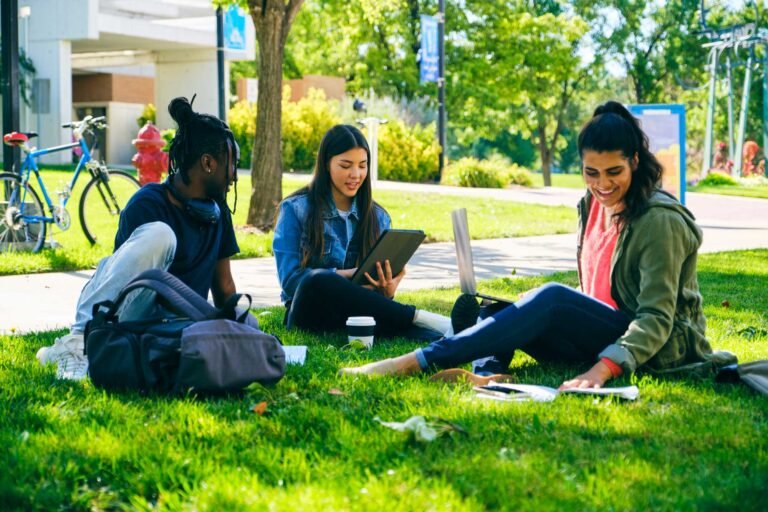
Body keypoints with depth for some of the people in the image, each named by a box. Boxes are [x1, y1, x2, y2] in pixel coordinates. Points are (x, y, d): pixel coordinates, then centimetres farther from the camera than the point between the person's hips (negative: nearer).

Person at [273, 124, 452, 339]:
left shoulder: (377, 216, 11)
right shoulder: (295, 209, 1)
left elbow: (382, 284, 8)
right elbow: (290, 279, -9)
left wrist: (387, 289, -18)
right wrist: (351, 274, -22)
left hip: (359, 314, 2)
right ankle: (416, 316, -35)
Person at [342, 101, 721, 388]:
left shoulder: (660, 221, -15)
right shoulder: (592, 206, 9)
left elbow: (657, 318, -22)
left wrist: (604, 367, -37)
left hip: (661, 346, -8)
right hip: (599, 337, 8)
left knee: (552, 298, -31)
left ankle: (420, 361, -35)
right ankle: (486, 375, -46)